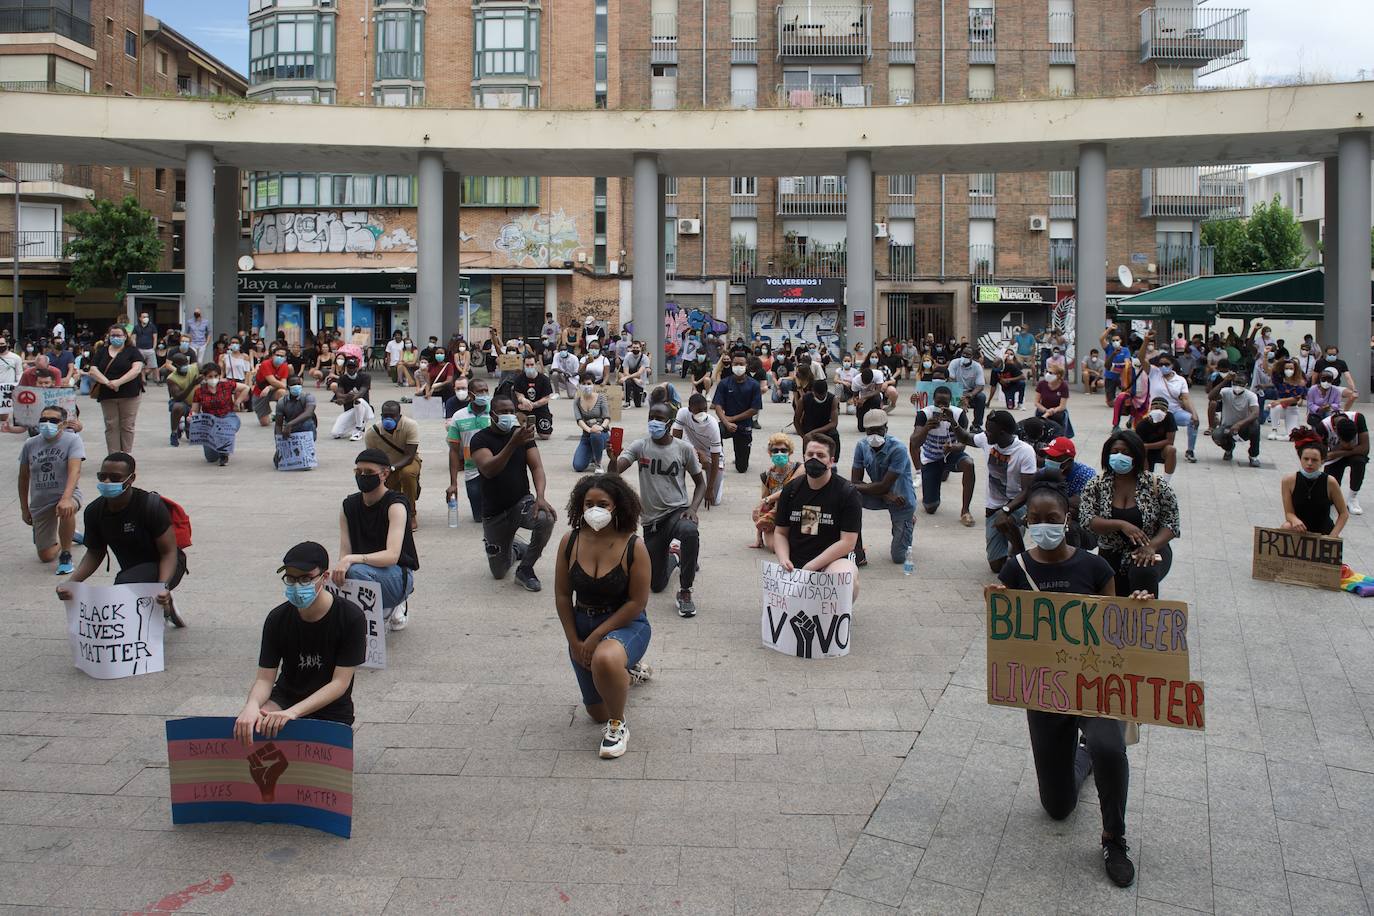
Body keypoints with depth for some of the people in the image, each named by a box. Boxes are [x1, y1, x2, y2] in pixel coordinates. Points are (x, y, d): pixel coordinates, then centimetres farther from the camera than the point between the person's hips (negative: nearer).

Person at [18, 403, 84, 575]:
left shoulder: (72, 440, -12)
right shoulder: (30, 445, 0)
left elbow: (75, 471, -25)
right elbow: (23, 477, 12)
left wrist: (66, 498, -40)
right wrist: (24, 508, 13)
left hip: (67, 495, -4)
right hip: (39, 503, 4)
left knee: (67, 510, -42)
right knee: (46, 556, 4)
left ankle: (66, 556, -20)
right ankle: (69, 536, 39)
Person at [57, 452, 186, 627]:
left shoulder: (150, 505, -23)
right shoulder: (94, 511, -6)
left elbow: (169, 552, -22)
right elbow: (95, 553, 6)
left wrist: (163, 586, -39)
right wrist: (71, 582, -12)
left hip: (162, 567, -7)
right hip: (131, 571, 7)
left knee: (124, 585, -34)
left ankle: (165, 605, -6)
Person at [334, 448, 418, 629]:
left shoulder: (395, 505, -15)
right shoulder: (349, 506, 2)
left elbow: (392, 556, -27)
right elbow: (345, 554, -1)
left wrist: (351, 560, -37)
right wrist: (337, 570, -22)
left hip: (399, 575, -6)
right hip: (367, 570, 6)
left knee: (357, 570, -34)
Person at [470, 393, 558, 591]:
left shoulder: (522, 434, -2)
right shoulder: (480, 439, -11)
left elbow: (536, 467, -10)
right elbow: (488, 470, -28)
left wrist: (540, 497, -28)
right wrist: (513, 444, -42)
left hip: (522, 502, 1)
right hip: (494, 512, -1)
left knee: (546, 519, -34)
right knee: (499, 573, 6)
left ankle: (525, 569, -10)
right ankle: (514, 548, 42)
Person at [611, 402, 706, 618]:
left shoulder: (683, 449, -4)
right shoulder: (640, 446, -3)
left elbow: (700, 482, 5)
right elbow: (614, 472, -16)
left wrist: (693, 508, -12)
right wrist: (613, 457, -39)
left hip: (677, 511, -2)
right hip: (652, 519, 2)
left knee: (690, 532, -40)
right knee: (656, 584, 5)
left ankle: (685, 592, -22)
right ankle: (672, 556, 41)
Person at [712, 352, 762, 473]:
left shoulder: (753, 385, -5)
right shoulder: (724, 383, -3)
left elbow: (754, 410, -7)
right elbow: (718, 406, -8)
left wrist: (732, 418, -11)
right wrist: (727, 423, -24)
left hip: (744, 427, 0)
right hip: (727, 423, 0)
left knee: (741, 469, 8)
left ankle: (741, 458, 46)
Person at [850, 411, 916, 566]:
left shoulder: (897, 449, -27)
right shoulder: (862, 446, -12)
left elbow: (884, 486, -29)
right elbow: (855, 481, -14)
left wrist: (856, 487, -22)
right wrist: (886, 495, -24)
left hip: (902, 500, -4)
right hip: (879, 495, 4)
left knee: (899, 558, -1)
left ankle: (909, 522, 33)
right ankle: (858, 555, -19)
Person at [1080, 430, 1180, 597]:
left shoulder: (1157, 486, -6)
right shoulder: (1096, 485, -3)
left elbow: (1170, 524, -5)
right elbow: (1086, 520, -12)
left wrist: (1152, 546, -24)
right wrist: (1121, 525, -27)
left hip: (1148, 551, -2)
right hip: (1111, 556, 2)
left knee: (1144, 572, -35)